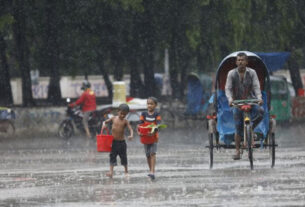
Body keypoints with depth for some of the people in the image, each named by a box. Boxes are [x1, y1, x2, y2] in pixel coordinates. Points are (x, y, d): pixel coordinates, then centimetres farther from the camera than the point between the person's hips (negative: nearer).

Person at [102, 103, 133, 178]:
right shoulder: (114, 118, 1)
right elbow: (105, 121, 13)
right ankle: (111, 171, -9)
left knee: (123, 156, 7)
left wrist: (131, 135, -35)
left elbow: (130, 129, -14)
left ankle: (126, 171, 23)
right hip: (113, 141, 1)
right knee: (112, 156, -4)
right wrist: (104, 124, -11)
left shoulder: (125, 121, -5)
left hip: (121, 142, -1)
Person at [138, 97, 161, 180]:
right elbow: (140, 123, -6)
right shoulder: (144, 114, 3)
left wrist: (153, 131, -36)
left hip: (154, 137, -3)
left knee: (152, 153, -16)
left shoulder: (157, 115, -4)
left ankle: (152, 172, -23)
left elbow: (158, 125, -17)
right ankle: (151, 171, 22)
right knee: (148, 155, 9)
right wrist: (139, 131, -26)